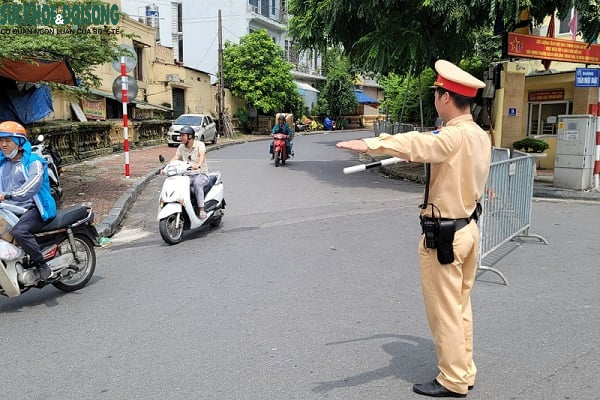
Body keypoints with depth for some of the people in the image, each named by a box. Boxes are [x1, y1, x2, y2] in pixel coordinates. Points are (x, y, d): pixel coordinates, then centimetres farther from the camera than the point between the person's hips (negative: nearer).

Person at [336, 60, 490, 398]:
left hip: (445, 235, -9)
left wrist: (371, 144, -53)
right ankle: (464, 371, 31)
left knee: (445, 310, 5)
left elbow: (417, 143, -40)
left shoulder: (453, 136, -21)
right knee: (461, 307, 19)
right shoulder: (481, 137, 6)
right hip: (469, 227, 9)